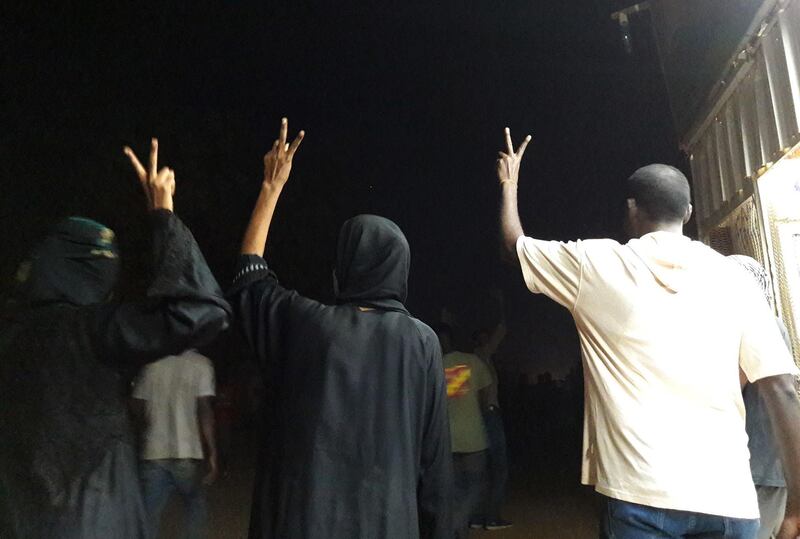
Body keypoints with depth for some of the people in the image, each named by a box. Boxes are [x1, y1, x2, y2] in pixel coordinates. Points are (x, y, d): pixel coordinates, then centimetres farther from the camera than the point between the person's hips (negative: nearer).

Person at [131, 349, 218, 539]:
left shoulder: (151, 365, 7)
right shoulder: (200, 363, -4)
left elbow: (137, 406, 9)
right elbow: (205, 411, -11)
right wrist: (212, 454, -10)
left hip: (154, 453, 2)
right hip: (186, 454, -2)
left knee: (148, 517, 5)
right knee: (196, 504, 19)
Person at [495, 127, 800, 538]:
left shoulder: (597, 265, 2)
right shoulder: (732, 278, 6)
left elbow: (514, 243, 19)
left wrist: (509, 184, 36)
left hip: (642, 493, -2)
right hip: (728, 498, 3)